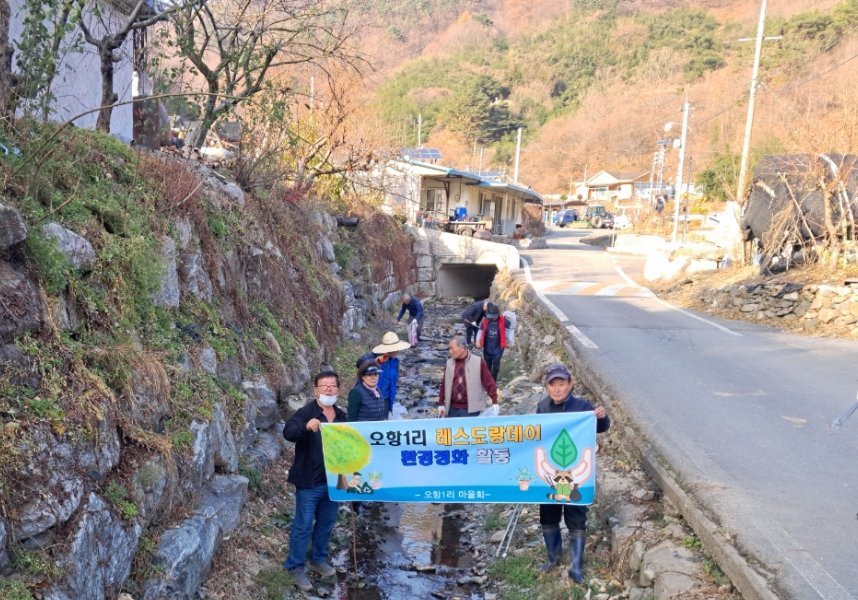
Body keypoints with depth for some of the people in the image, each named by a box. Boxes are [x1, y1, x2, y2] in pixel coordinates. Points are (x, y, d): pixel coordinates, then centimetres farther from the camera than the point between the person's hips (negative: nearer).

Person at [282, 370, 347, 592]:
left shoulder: (342, 417, 8)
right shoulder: (306, 412, -11)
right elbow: (288, 432, -27)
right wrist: (306, 427, -47)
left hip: (334, 480, 6)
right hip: (310, 482, -6)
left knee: (326, 523, 18)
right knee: (303, 526, 1)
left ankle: (318, 560, 35)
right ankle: (296, 568, 13)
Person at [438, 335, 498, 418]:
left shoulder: (478, 362, -5)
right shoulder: (449, 363, 5)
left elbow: (489, 383, -4)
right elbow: (444, 384, 11)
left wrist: (494, 402, -6)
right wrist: (441, 404, 11)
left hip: (471, 409, -3)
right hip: (453, 409, 4)